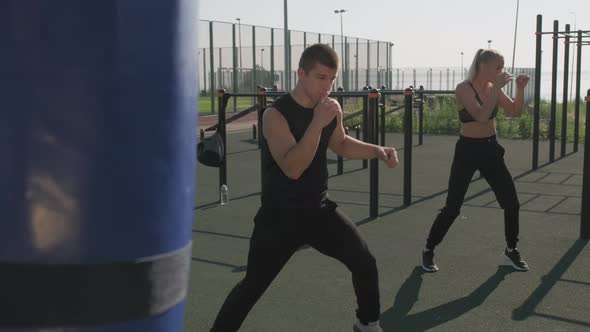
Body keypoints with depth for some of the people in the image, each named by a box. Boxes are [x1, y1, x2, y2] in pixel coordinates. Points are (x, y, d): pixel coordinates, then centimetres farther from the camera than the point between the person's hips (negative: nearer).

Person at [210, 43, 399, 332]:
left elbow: (341, 144, 20)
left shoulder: (332, 108, -1)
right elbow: (292, 168, -32)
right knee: (252, 286, 0)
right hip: (280, 216, -5)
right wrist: (316, 123, -38)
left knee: (365, 264, 3)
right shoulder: (275, 115, -21)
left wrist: (377, 151, 5)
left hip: (319, 209, 6)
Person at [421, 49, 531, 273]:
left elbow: (516, 112, 6)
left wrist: (520, 89, -8)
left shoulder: (493, 87, 4)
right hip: (468, 150, -6)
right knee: (452, 207, -5)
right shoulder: (463, 89, -16)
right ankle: (428, 251, 11)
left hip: (491, 148, 6)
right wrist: (498, 87, -26)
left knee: (511, 202, 6)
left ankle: (511, 249, 27)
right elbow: (481, 116, -29)